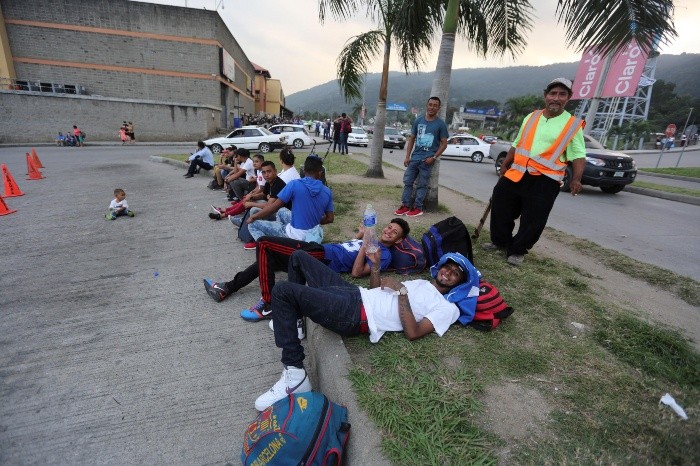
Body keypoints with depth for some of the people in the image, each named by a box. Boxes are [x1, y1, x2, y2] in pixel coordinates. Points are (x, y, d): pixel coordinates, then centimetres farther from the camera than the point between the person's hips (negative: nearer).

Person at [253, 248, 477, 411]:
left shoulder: (448, 308, 1)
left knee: (282, 290, -23)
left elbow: (413, 332, -15)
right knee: (299, 256, 15)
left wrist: (401, 291, -13)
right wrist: (375, 264, 10)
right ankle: (292, 319, 27)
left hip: (355, 316, -9)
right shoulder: (422, 283, 25)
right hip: (354, 294, 9)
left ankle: (294, 375, -13)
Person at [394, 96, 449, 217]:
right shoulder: (418, 120, 9)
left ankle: (418, 208, 10)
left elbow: (444, 144, 0)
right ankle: (405, 206, 11)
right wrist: (407, 156, 4)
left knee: (422, 185, 1)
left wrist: (434, 157, -12)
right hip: (414, 157, 4)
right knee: (407, 181, 3)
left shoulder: (441, 124, 0)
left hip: (427, 160, -4)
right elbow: (412, 139, 12)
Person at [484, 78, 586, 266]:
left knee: (533, 220, 0)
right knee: (500, 205, 9)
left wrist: (576, 179, -18)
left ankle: (517, 251, 18)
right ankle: (500, 241, 29)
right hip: (517, 173, 4)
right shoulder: (531, 117, 12)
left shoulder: (573, 124, -1)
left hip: (545, 180, -4)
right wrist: (505, 164, 18)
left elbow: (578, 155, -5)